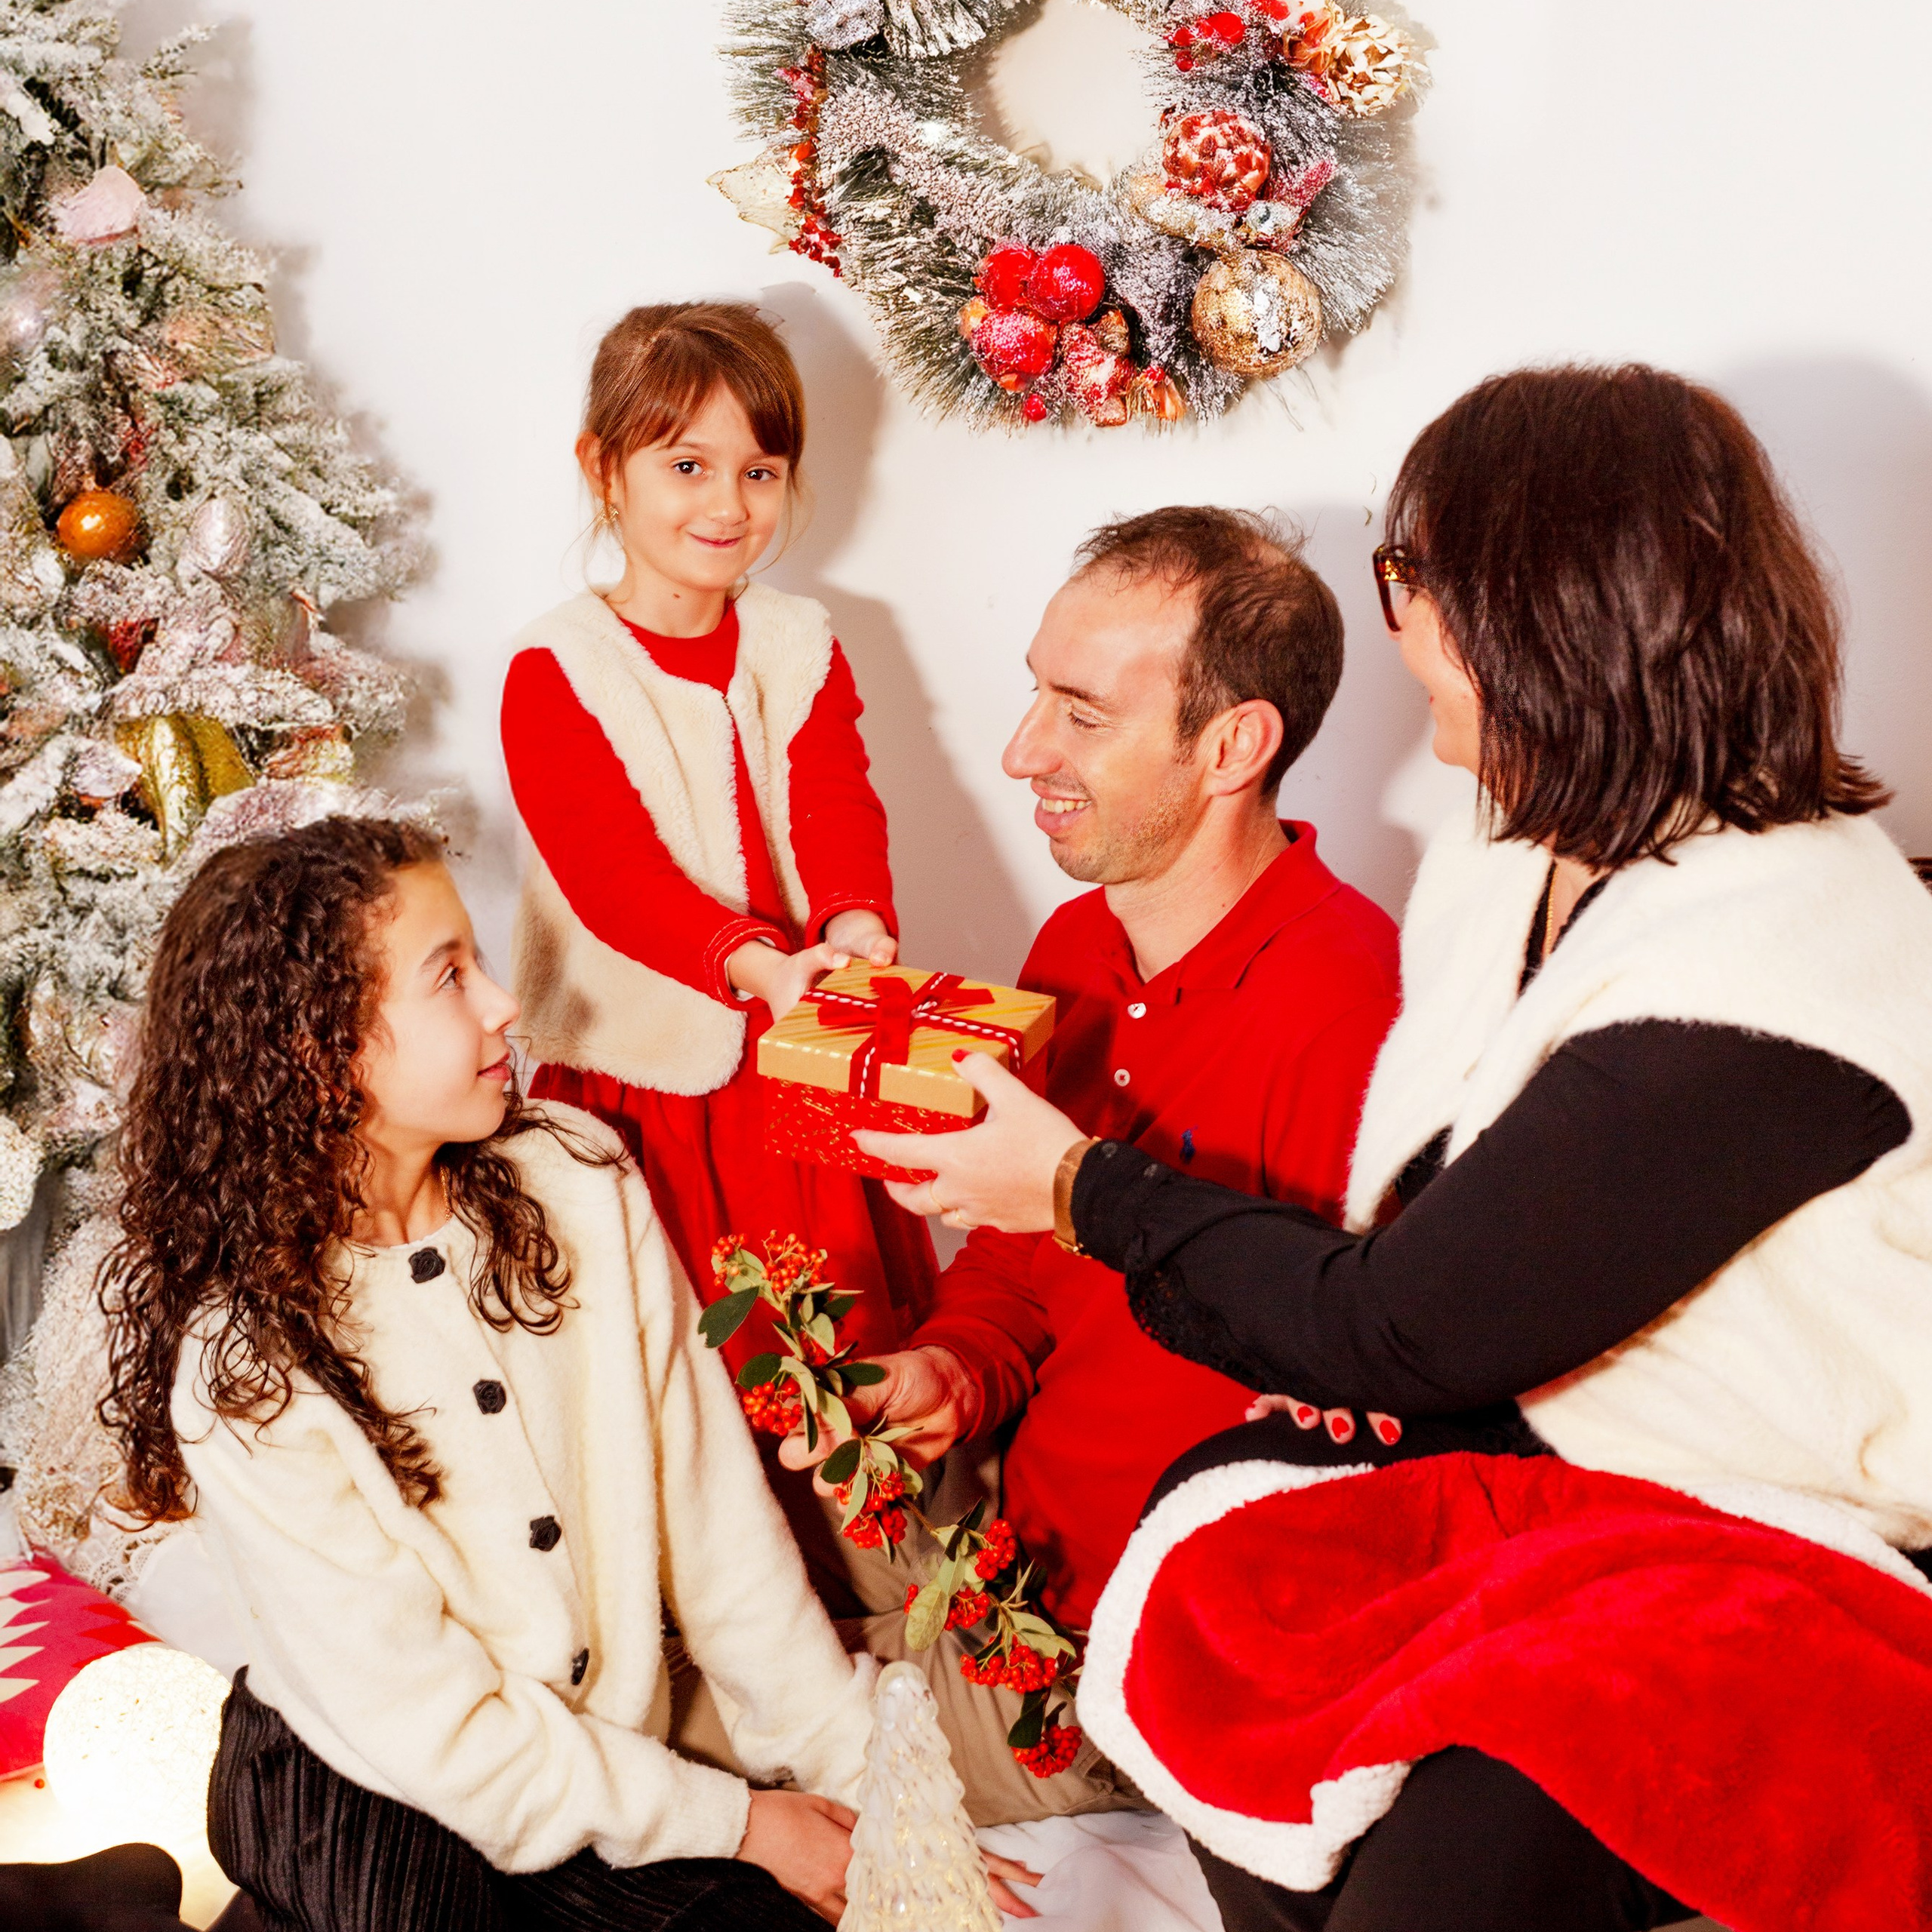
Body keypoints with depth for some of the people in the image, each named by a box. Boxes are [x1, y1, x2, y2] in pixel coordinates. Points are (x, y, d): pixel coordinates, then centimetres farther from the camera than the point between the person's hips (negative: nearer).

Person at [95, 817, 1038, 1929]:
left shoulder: (574, 1178, -3)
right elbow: (427, 1726, -14)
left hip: (616, 1754, 4)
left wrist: (853, 1762, -4)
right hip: (364, 1806, -4)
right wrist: (738, 1824, -11)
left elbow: (712, 1509, -1)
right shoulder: (239, 1363, -17)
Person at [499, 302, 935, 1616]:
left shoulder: (802, 647, 8)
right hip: (640, 1076, -4)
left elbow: (838, 810, -6)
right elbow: (609, 865, -19)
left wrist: (856, 931, -29)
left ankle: (872, 1605, 29)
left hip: (799, 1065, 4)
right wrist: (758, 962, -35)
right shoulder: (556, 671, -6)